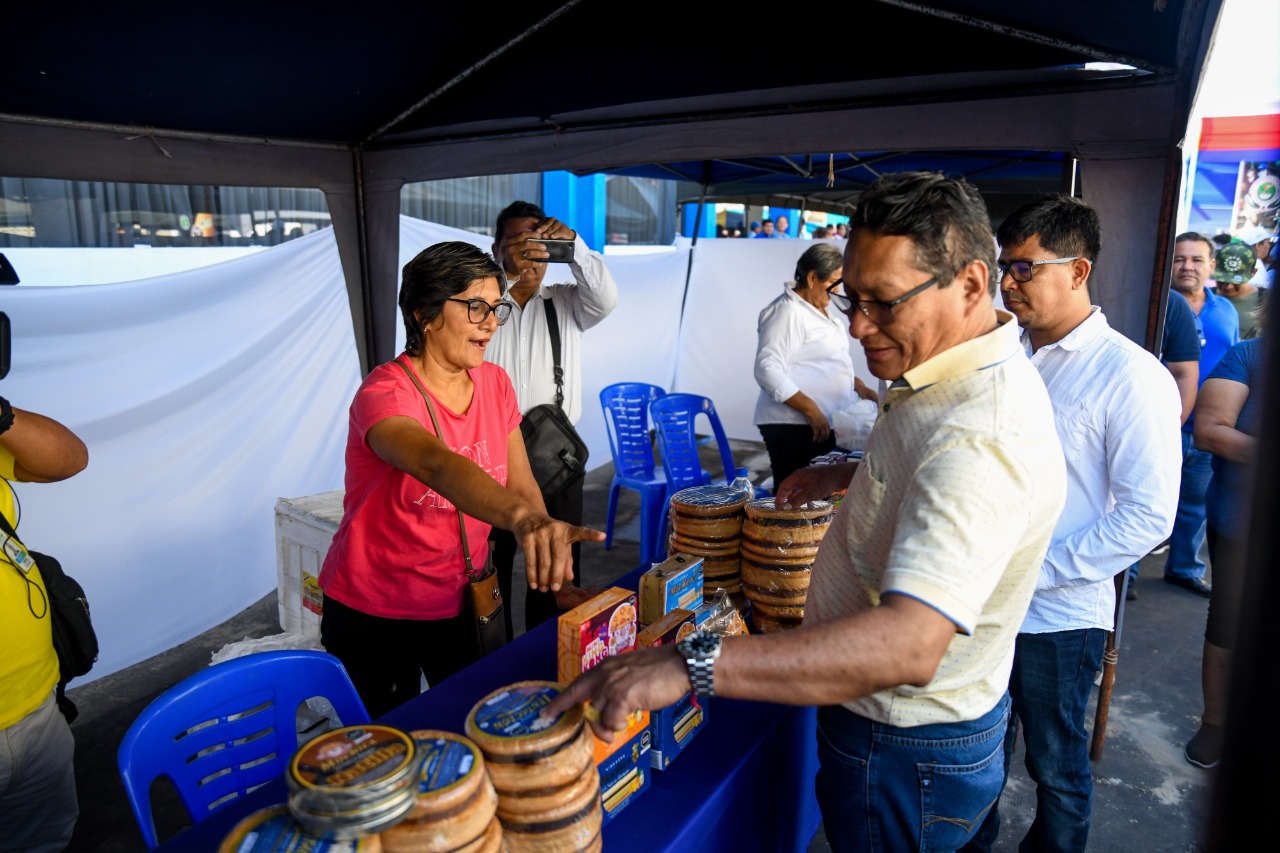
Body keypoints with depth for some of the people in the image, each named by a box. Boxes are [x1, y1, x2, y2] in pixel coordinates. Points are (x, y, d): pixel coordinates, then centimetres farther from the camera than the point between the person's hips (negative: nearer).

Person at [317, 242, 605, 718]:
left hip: (459, 604, 5)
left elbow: (521, 486, -2)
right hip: (373, 616, -4)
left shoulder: (495, 384, -3)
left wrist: (547, 555, -19)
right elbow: (439, 467, -44)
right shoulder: (384, 395, -24)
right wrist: (523, 518, -61)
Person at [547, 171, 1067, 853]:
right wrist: (848, 475, 12)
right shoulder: (977, 375, 0)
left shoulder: (980, 437, -36)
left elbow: (908, 646, -47)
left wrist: (692, 663, -52)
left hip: (904, 761, -9)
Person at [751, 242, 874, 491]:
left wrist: (857, 385, 15)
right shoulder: (787, 311, -13)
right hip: (794, 426, -10)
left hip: (827, 424, 10)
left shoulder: (823, 309, 17)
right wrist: (811, 409, -24)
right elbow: (767, 370, -22)